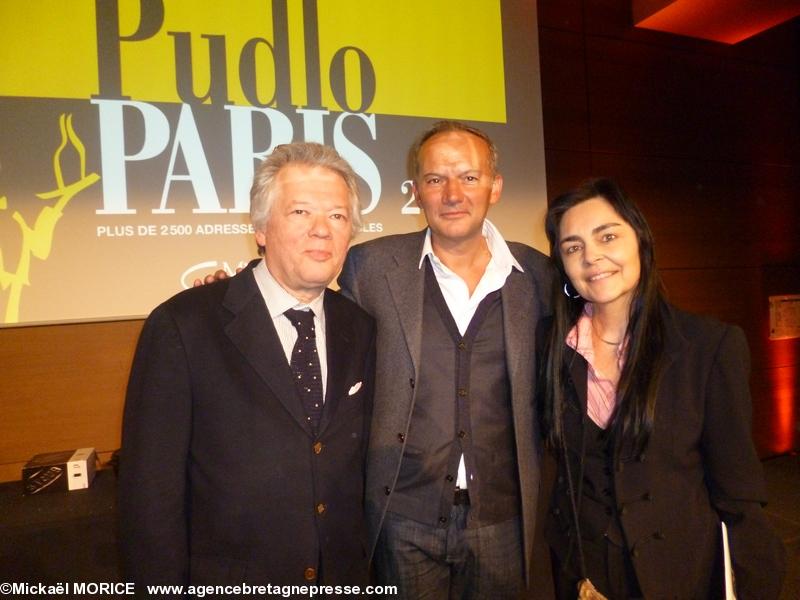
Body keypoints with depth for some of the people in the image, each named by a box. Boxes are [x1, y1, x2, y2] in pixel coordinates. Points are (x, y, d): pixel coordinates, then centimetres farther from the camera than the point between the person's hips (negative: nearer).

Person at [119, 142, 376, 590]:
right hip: (228, 581, -3)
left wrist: (364, 563, 2)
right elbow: (151, 495, -12)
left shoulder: (360, 330, -3)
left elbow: (361, 468, 5)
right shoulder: (181, 327, -15)